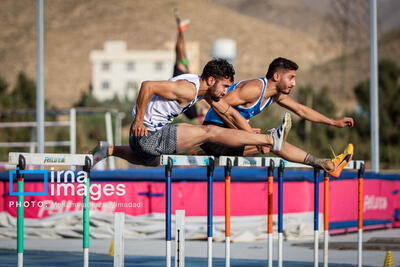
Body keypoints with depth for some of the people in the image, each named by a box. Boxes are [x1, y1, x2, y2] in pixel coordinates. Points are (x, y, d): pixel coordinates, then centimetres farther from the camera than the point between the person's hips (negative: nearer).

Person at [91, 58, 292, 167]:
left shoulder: (207, 89, 7)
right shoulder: (188, 89, -23)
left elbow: (231, 114, 15)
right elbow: (147, 86, -29)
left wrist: (253, 136, 9)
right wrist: (138, 121, -25)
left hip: (147, 137, 10)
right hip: (149, 134, -9)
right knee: (210, 132, -14)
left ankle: (109, 150, 27)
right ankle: (272, 140, -17)